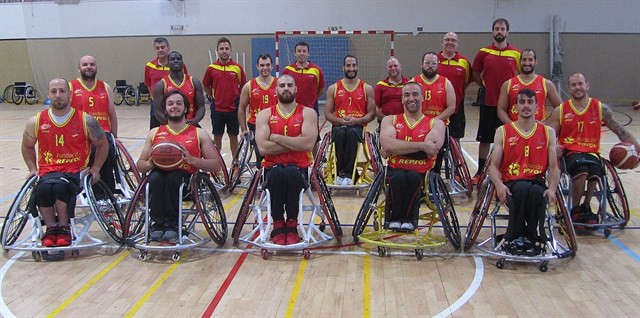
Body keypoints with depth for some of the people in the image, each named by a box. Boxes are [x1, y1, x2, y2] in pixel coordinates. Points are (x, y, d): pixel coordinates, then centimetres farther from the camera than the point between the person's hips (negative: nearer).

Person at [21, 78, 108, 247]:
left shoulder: (85, 121, 1)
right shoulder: (36, 122, 6)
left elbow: (103, 145, 14)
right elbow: (27, 147, 24)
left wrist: (96, 168, 5)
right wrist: (33, 168, 12)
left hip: (76, 172, -2)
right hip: (47, 172, 2)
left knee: (61, 185, -36)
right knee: (43, 189, -34)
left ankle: (63, 228, -14)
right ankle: (51, 228, -11)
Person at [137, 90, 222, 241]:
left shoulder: (199, 133, 12)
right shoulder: (155, 133, 18)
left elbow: (216, 165, 6)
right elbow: (140, 165, 19)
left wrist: (192, 160, -10)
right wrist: (151, 163, -5)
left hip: (185, 178, -2)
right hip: (160, 175, 2)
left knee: (173, 177, -36)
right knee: (155, 177, -34)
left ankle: (172, 223, -22)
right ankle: (158, 223, -19)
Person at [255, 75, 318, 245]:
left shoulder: (308, 113, 3)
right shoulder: (265, 114, 5)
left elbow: (307, 143, -15)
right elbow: (263, 148, -10)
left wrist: (277, 138, -10)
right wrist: (294, 144, -11)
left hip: (299, 168, 0)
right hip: (273, 167, 1)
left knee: (291, 173, -36)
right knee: (277, 174, -35)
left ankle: (292, 226, -20)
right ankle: (278, 226, -20)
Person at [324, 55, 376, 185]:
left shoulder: (367, 88, 9)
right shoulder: (333, 89, 11)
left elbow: (372, 114, 5)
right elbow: (327, 114, 7)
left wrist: (357, 120, -13)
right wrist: (341, 120, -13)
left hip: (358, 126, -1)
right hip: (338, 125, 1)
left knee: (351, 133, -37)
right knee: (340, 134, -37)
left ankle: (347, 173, -34)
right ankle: (340, 172, -31)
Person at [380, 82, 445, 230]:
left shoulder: (436, 123, 7)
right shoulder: (390, 120, 11)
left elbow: (430, 150, -13)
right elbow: (387, 145, -11)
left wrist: (395, 149, -10)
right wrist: (422, 146, -16)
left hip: (422, 172, 0)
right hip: (396, 169, 1)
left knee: (413, 177, -34)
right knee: (398, 177, -33)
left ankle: (409, 218, -11)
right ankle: (393, 218, -10)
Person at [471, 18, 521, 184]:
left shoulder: (516, 54, 1)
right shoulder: (483, 52, 3)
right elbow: (475, 75, 12)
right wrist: (486, 86, 3)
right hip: (488, 102, 0)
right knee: (485, 139, 7)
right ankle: (480, 172, 17)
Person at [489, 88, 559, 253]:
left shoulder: (548, 132, 12)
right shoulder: (503, 131, 8)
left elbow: (553, 167, 6)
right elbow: (493, 166, 2)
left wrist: (552, 188, -14)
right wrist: (499, 184, -19)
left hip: (537, 182, 1)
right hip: (511, 184, -1)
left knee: (537, 193, -35)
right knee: (523, 188, -36)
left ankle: (535, 238, -16)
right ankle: (513, 238, -21)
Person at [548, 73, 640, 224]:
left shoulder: (600, 108, 7)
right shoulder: (560, 111, 5)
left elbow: (620, 131, 8)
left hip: (591, 153, 1)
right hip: (569, 152, -1)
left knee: (594, 172, -34)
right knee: (581, 170, -35)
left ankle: (586, 207, -6)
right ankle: (575, 210, -11)